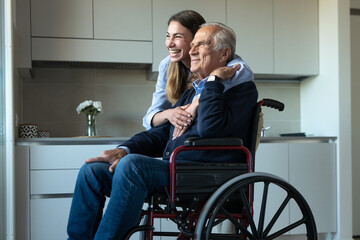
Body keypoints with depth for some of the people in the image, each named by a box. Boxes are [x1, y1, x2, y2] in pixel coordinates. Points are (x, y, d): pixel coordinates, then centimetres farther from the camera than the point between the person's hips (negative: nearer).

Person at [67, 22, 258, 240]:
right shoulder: (191, 93, 27)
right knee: (92, 169, -4)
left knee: (131, 164, -31)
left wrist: (214, 79, -7)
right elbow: (160, 133, 23)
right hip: (169, 170, 8)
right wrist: (124, 149, 5)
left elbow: (209, 128, -17)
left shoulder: (243, 89, 2)